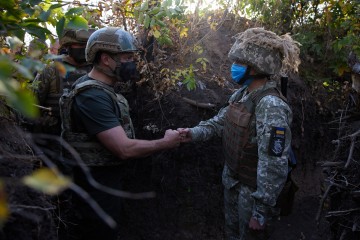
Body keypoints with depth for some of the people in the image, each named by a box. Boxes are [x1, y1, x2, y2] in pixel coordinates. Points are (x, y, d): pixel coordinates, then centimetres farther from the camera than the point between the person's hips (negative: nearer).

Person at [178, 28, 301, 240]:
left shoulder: (271, 106, -30)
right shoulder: (242, 93, -2)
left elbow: (273, 165, -29)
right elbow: (220, 121, 7)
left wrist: (261, 210, -25)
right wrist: (195, 133, -12)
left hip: (252, 188, -7)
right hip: (232, 179, 8)